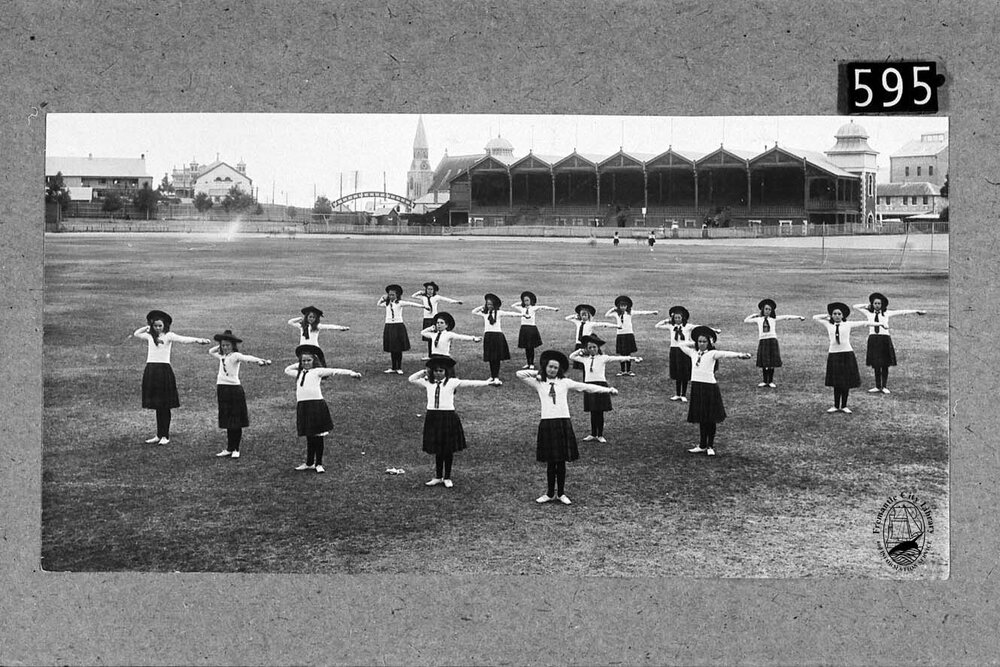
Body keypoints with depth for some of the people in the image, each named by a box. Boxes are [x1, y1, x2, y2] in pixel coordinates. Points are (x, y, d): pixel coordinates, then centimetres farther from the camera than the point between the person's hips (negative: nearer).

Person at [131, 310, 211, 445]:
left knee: (164, 405, -1)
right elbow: (135, 334, 23)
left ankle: (165, 436, 5)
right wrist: (148, 327, 14)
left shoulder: (168, 336, -3)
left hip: (164, 370, -5)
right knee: (156, 405, 10)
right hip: (150, 371, 5)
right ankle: (159, 435, 16)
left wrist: (197, 339, -36)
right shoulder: (149, 336, 12)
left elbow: (182, 339, -19)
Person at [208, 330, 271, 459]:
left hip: (234, 389, -7)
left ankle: (235, 449, 8)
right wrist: (220, 346, 15)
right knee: (227, 421, 11)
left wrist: (260, 360, -49)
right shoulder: (221, 356, 12)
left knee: (236, 421, 0)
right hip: (222, 389, 7)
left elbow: (247, 358, -31)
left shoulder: (235, 356, -10)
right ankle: (229, 449, 17)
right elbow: (211, 351, 32)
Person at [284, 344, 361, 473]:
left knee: (318, 436, 3)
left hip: (316, 404, -5)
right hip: (302, 406, 5)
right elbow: (287, 370, 34)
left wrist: (351, 372, -17)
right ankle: (309, 463, 23)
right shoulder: (299, 373, 18)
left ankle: (318, 464, 13)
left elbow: (334, 371, -8)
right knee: (309, 436, 13)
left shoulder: (317, 371, 1)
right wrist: (299, 365, 22)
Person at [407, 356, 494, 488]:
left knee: (448, 449, 5)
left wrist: (488, 383, -14)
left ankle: (447, 478, 18)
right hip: (433, 417, 3)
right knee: (437, 449, 11)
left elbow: (470, 383, -8)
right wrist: (425, 372, 5)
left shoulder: (452, 382, -2)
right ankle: (438, 477, 24)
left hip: (448, 416, -3)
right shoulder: (428, 383, 7)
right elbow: (411, 379, 14)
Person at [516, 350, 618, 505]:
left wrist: (608, 390, 1)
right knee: (550, 462, 4)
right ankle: (550, 493, 17)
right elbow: (519, 374, 0)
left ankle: (561, 493, 16)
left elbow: (587, 387, 5)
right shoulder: (538, 383, 8)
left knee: (561, 461, 5)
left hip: (563, 423, 0)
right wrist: (538, 373, 6)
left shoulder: (565, 382, 8)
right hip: (547, 424, 0)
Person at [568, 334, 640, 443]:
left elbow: (618, 358, -12)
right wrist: (581, 350, 9)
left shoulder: (603, 358, -2)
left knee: (600, 412, 2)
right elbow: (571, 357, 19)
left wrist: (631, 358, -24)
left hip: (600, 384, -3)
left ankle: (600, 435, 13)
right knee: (592, 412, 10)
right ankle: (593, 434, 20)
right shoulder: (585, 359, 10)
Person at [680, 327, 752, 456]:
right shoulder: (693, 353, 10)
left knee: (711, 418, 3)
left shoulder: (712, 354, -6)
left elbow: (725, 354, -21)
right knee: (701, 418, 12)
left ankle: (710, 446, 14)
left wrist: (739, 355, -37)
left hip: (709, 387, -4)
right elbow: (682, 346, 21)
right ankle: (702, 445, 22)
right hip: (696, 387, 4)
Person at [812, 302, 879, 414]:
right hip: (833, 354, 1)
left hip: (847, 354, -1)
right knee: (836, 383, 5)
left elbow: (864, 323, 9)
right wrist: (827, 316, 12)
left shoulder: (848, 324, 4)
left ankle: (844, 406, 12)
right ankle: (836, 406, 13)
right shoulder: (829, 325, 7)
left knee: (846, 382, 3)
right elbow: (815, 317, 15)